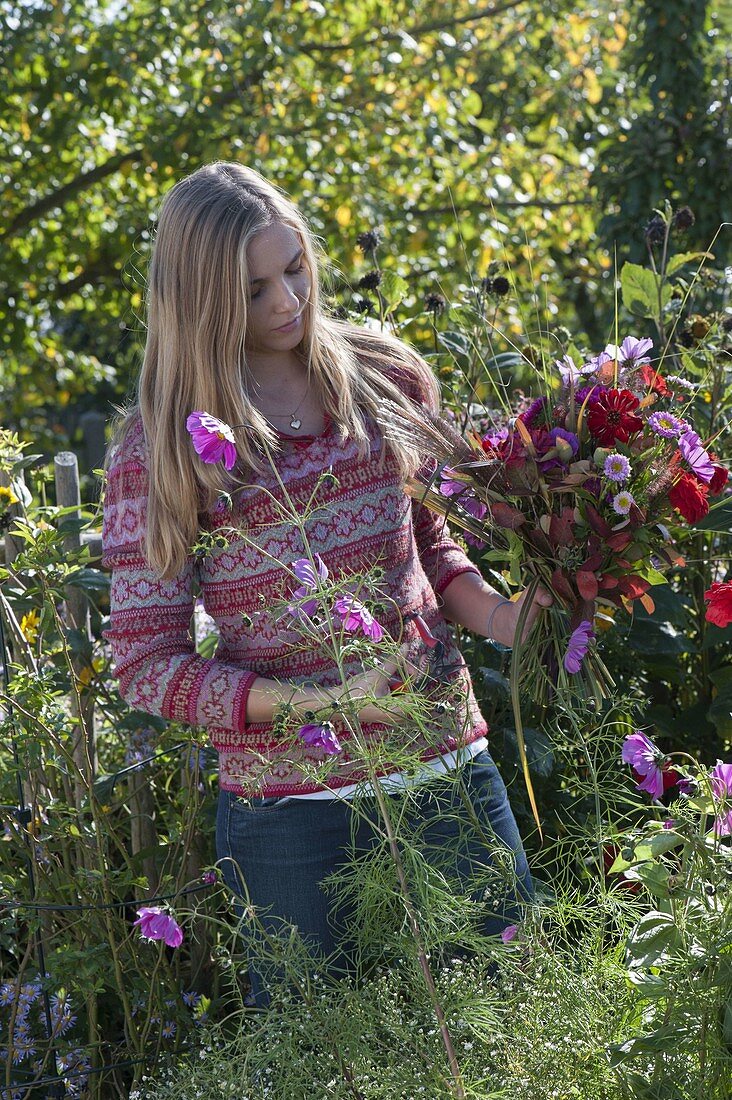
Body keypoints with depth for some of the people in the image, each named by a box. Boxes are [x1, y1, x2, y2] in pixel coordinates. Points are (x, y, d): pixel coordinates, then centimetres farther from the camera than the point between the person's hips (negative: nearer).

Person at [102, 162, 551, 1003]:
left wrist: (496, 612, -3)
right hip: (292, 810, -3)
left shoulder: (385, 378, 4)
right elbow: (147, 665, -6)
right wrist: (314, 703, -19)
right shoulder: (159, 450, -6)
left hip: (448, 766, 3)